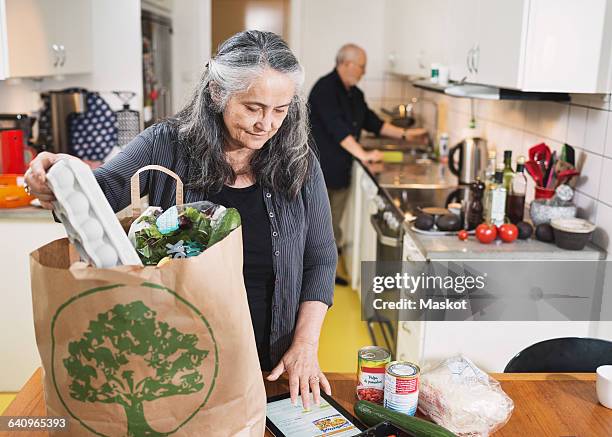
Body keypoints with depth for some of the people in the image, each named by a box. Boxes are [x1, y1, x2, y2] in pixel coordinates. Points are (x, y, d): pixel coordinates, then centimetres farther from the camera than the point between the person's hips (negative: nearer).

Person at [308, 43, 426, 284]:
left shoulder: (354, 94, 13)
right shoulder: (325, 88, -15)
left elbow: (372, 121, 19)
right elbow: (337, 127, -23)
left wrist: (404, 134, 12)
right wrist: (362, 154, -26)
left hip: (340, 169, 9)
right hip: (320, 169, -9)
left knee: (334, 225, 13)